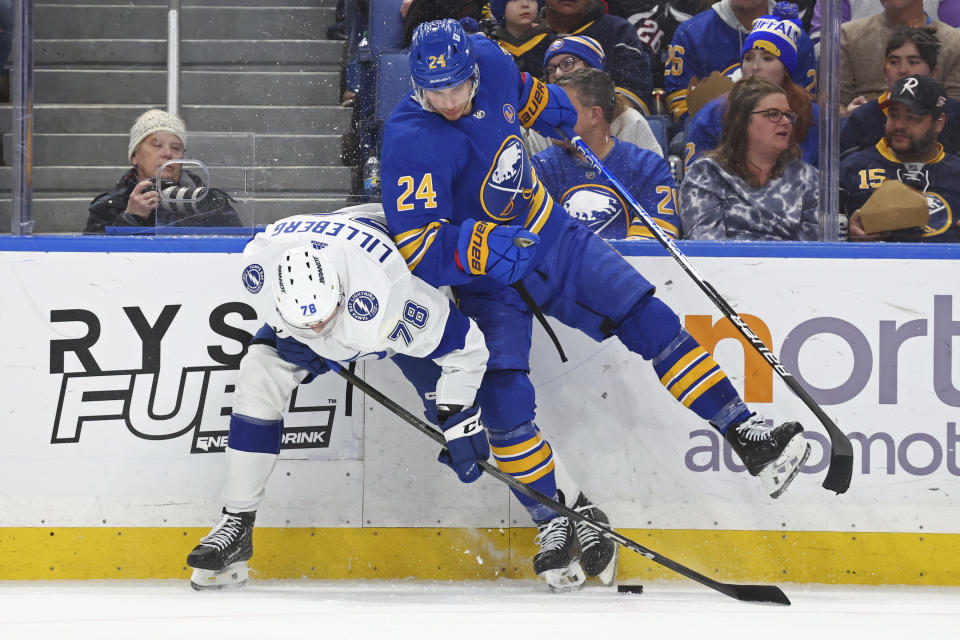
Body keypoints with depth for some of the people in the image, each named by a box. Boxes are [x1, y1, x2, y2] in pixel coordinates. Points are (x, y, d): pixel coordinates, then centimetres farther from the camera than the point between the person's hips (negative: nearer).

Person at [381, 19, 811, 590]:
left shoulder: (490, 64, -11)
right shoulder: (411, 142, -27)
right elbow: (418, 249, -31)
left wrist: (548, 105, 28)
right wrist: (481, 248, -43)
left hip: (552, 237, 5)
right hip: (487, 280, -5)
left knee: (648, 320, -4)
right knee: (503, 395, -19)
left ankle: (747, 437, 0)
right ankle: (555, 525, -4)